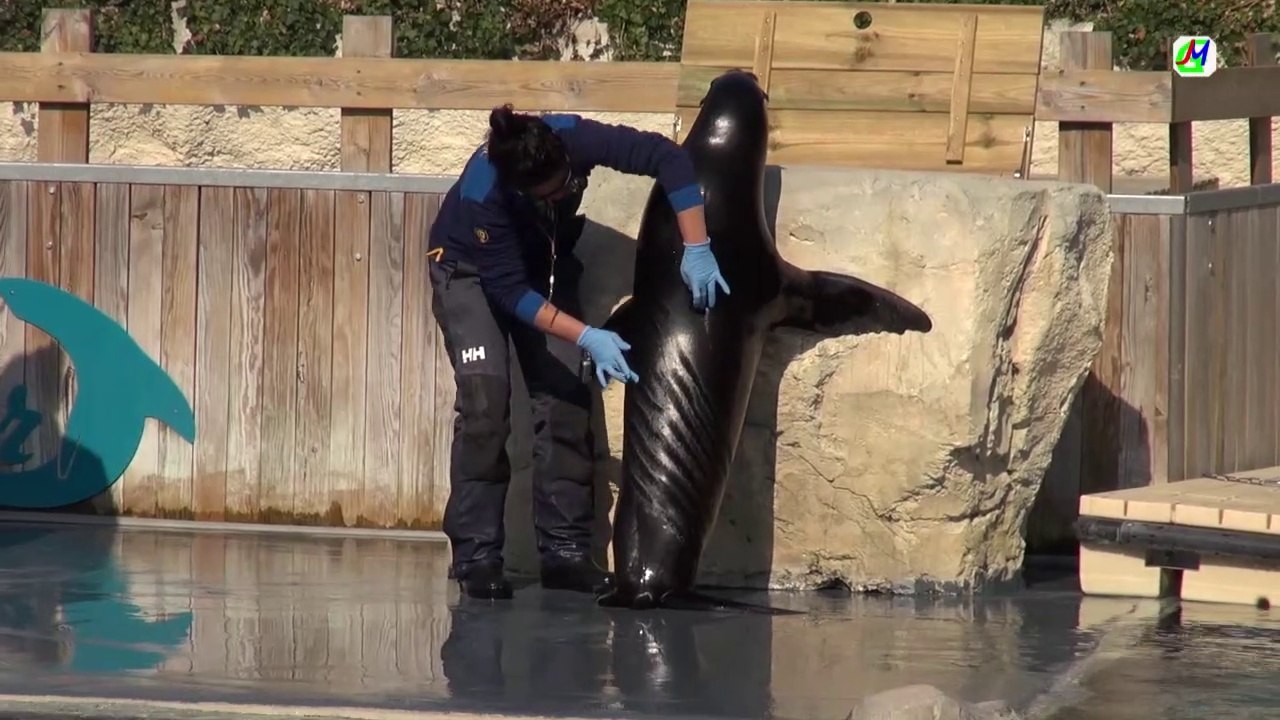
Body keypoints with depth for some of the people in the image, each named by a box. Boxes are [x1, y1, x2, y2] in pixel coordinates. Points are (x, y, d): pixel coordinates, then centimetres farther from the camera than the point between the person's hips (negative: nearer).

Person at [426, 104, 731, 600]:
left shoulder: (574, 140, -33)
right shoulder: (482, 193, -39)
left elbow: (668, 158, -31)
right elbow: (510, 291, -34)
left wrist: (696, 250, -37)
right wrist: (587, 338, -41)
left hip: (544, 263, 4)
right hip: (470, 267, -4)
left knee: (566, 398, -6)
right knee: (485, 398, -20)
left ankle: (564, 550, -1)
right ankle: (475, 555, -17)